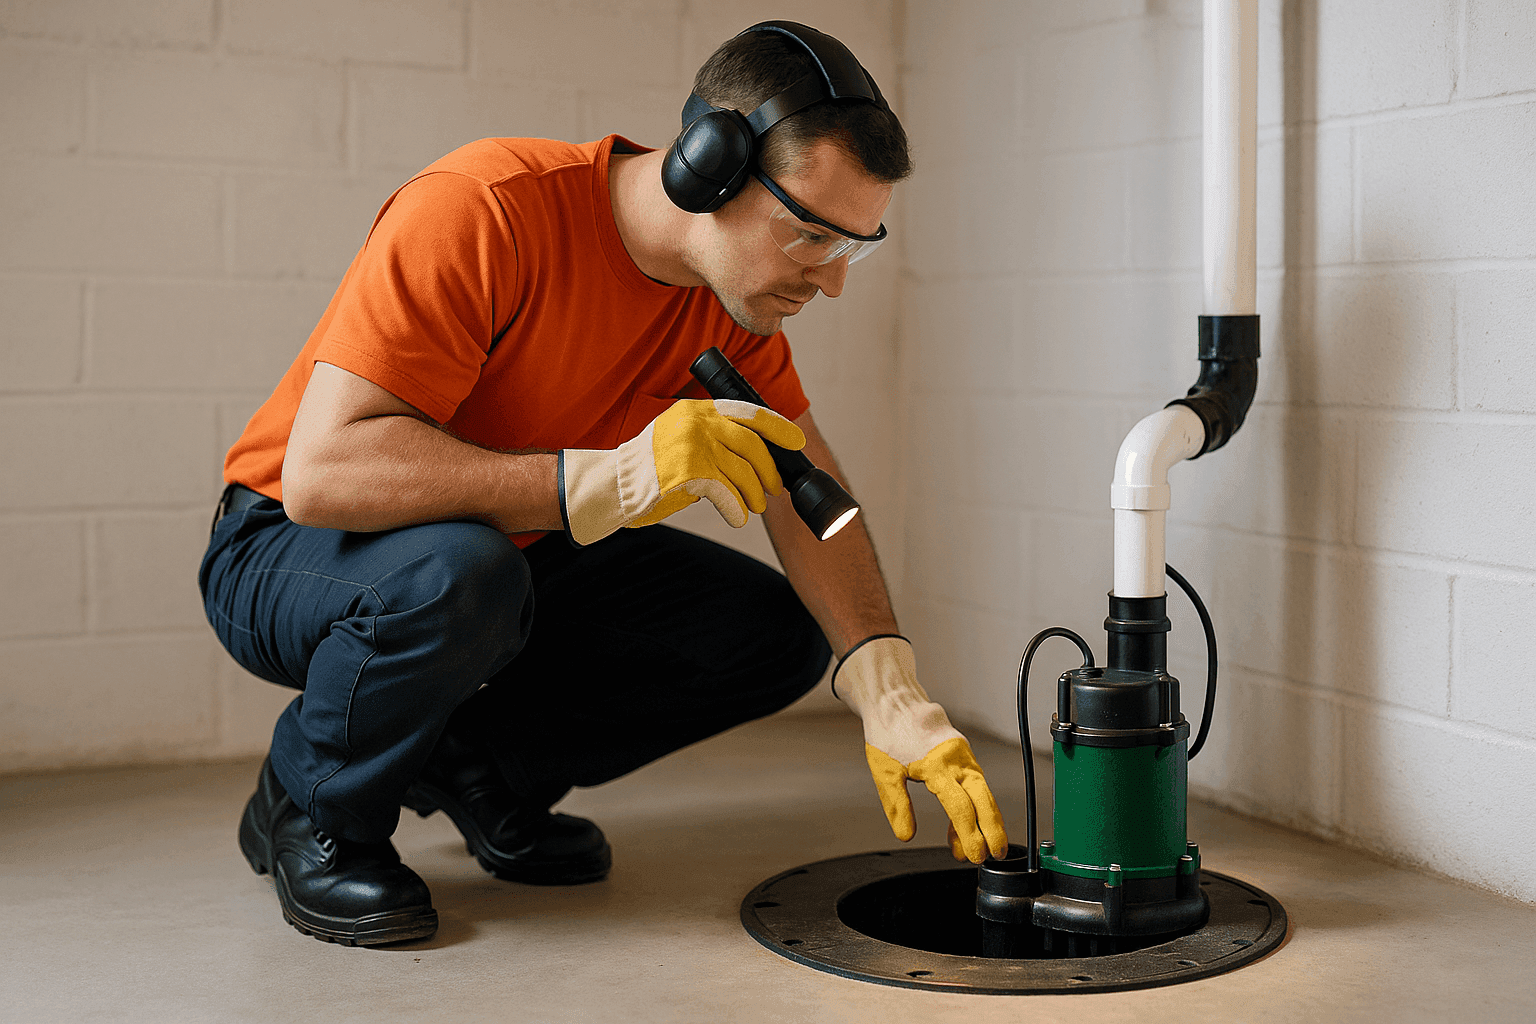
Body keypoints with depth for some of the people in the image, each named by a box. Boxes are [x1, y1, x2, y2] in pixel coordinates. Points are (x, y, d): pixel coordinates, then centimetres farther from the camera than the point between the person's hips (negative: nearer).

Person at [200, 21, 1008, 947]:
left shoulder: (741, 284, -8)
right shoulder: (482, 210, -30)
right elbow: (320, 471, -37)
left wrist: (893, 697, -24)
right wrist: (613, 478, -44)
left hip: (519, 555, 6)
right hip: (293, 549, -6)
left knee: (777, 632, -8)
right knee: (457, 573, -39)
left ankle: (482, 769, 9)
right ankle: (310, 814, -8)